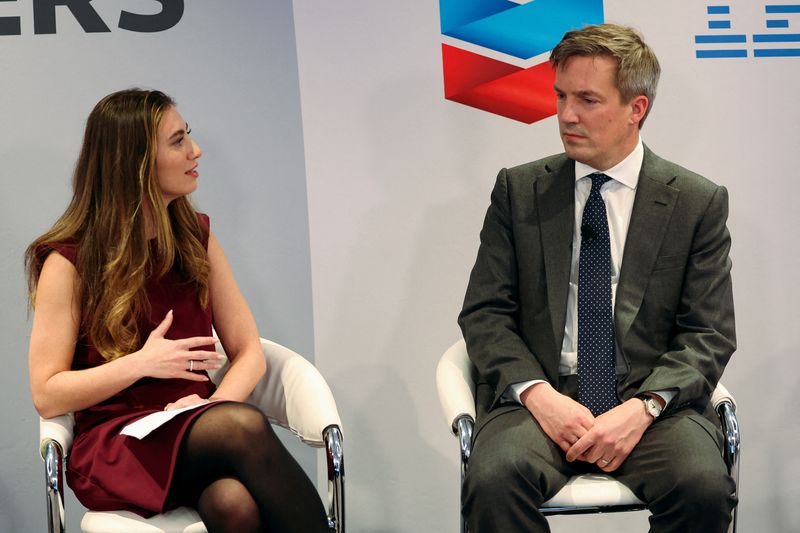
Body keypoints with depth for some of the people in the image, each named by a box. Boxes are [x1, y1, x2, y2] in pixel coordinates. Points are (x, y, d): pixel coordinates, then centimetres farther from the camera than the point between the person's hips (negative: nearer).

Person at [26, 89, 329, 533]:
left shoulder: (196, 238, 11)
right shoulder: (70, 262, -3)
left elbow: (248, 351, 8)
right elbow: (46, 395, -3)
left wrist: (218, 403, -14)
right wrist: (141, 364, -16)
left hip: (198, 432, 4)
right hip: (113, 442, -4)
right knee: (243, 425, -36)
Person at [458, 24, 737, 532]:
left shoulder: (699, 202, 6)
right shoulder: (518, 190, 10)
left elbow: (710, 334, 3)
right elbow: (485, 313, 7)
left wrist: (642, 408, -15)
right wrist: (537, 393, -12)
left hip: (653, 402, 0)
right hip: (540, 395, 0)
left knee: (705, 488, -30)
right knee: (494, 481, -32)